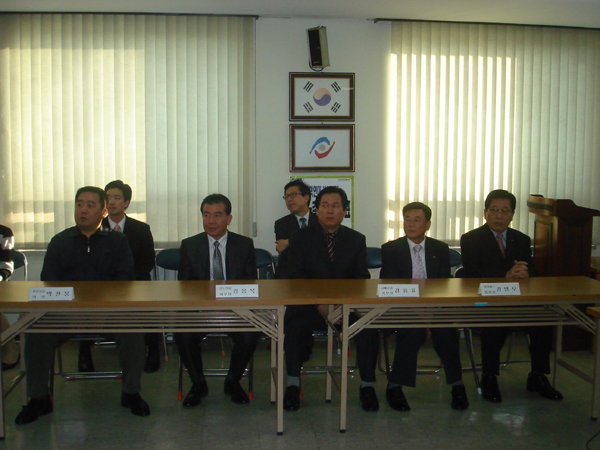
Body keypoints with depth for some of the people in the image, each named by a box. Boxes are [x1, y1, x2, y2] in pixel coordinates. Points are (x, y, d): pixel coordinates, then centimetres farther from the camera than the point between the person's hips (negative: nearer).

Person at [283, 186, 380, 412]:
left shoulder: (357, 240, 11)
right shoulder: (301, 237, 7)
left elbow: (362, 279, 4)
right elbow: (295, 277, -3)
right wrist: (319, 303, -17)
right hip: (309, 305, -1)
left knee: (369, 328, -28)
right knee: (294, 325, -32)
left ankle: (367, 386, -10)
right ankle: (293, 385, -17)